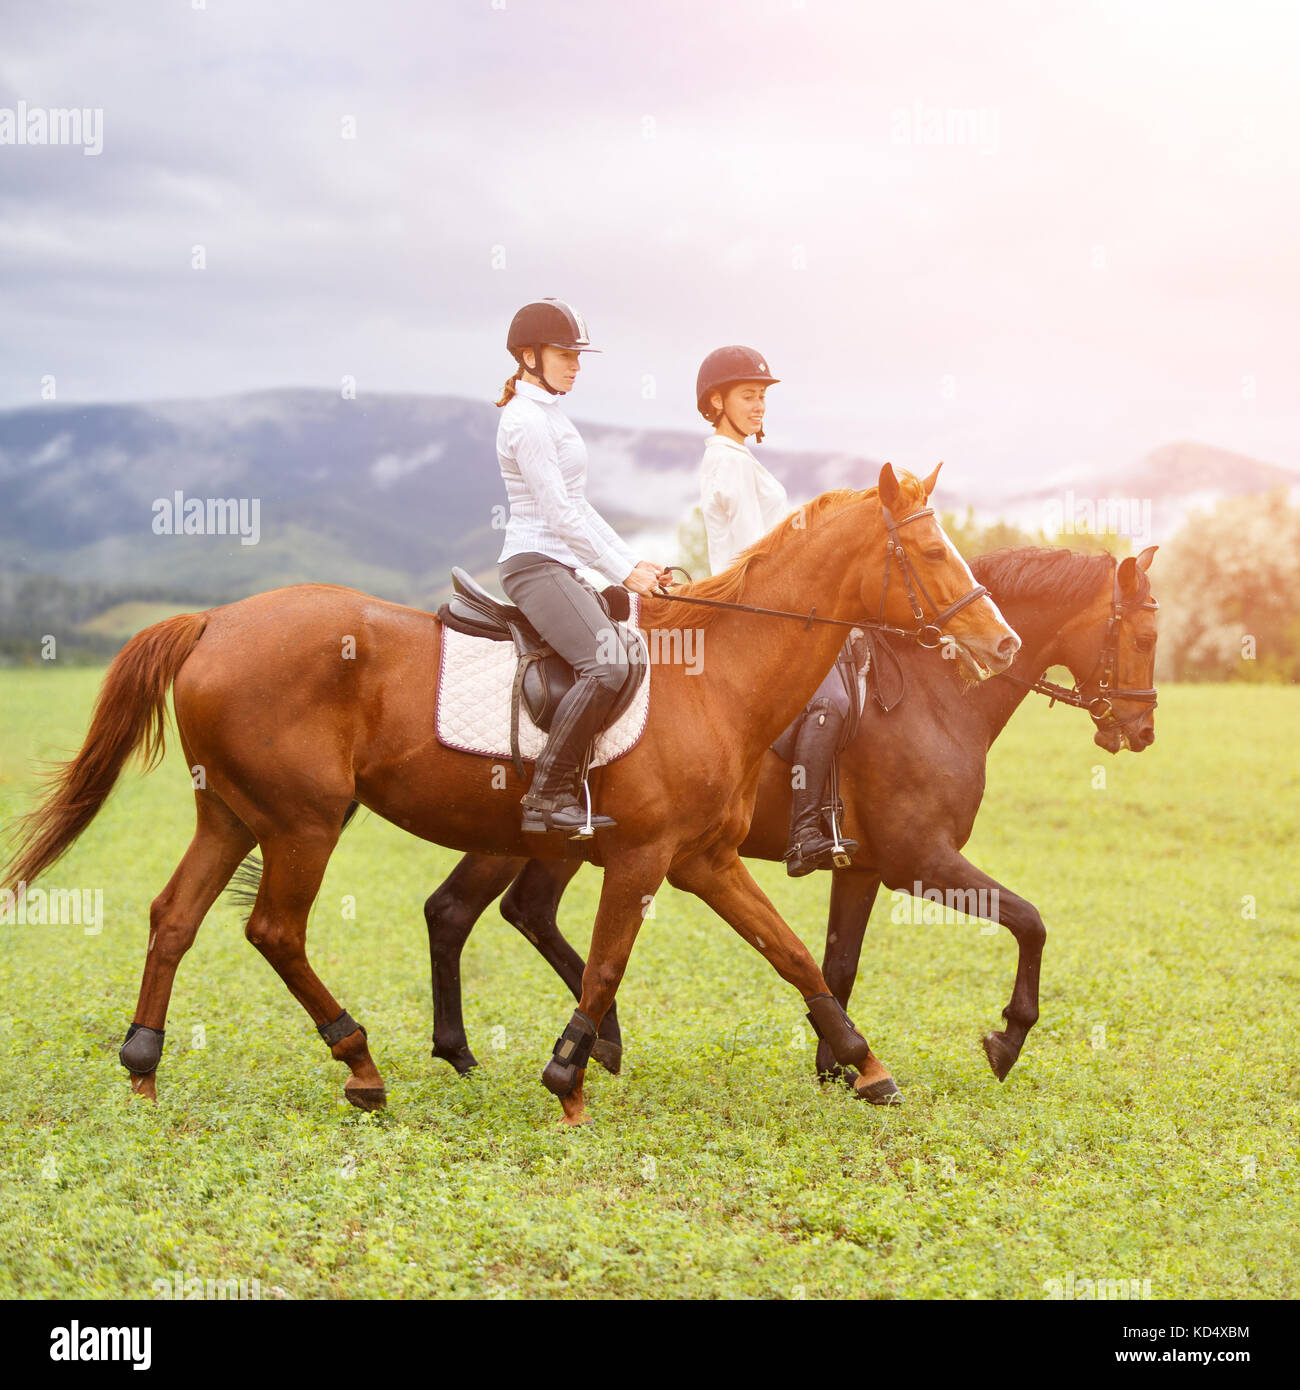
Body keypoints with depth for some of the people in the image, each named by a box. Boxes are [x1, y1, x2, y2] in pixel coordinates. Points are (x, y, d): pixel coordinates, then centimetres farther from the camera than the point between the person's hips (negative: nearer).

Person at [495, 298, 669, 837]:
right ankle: (549, 792, -22)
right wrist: (623, 572, -14)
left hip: (562, 567, 11)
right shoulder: (525, 419, -11)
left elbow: (579, 508, 23)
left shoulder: (550, 415, 20)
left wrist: (634, 562, 15)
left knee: (628, 654, 6)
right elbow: (560, 514, -16)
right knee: (605, 665, -27)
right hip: (536, 563, -11)